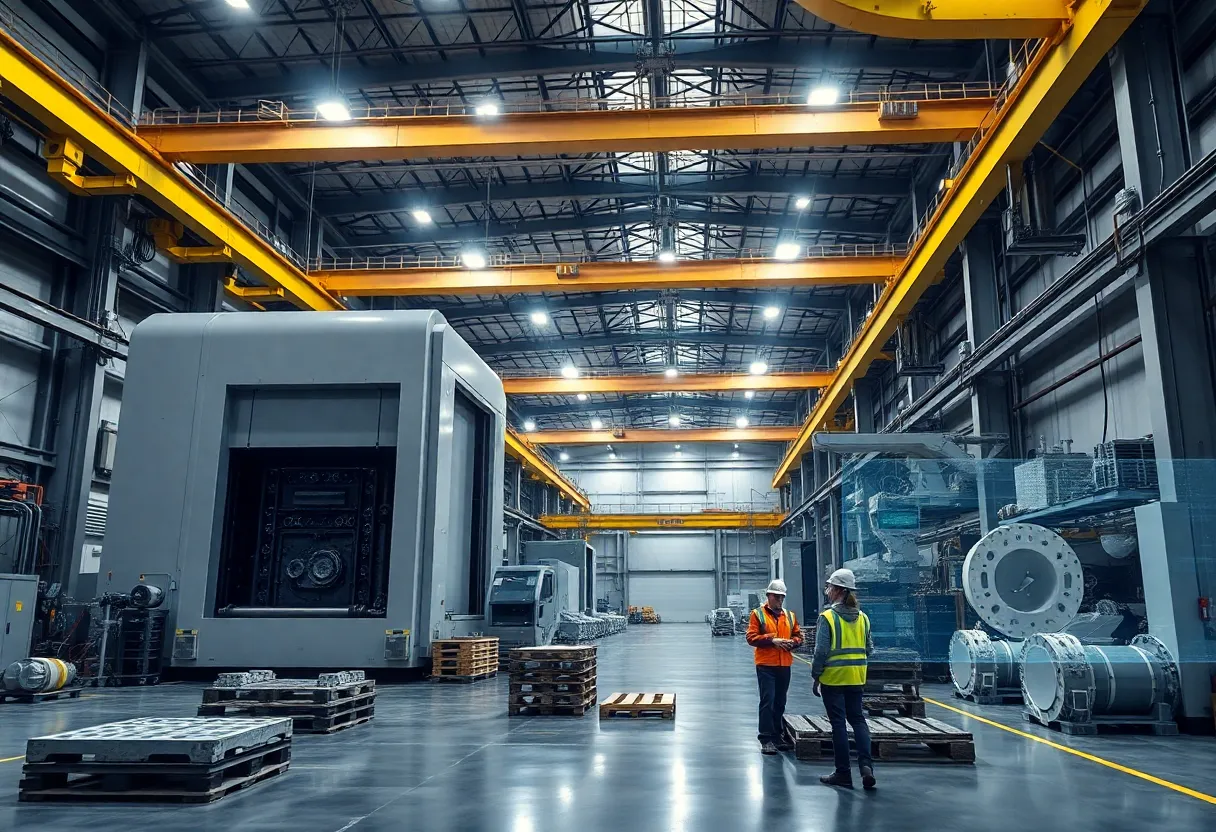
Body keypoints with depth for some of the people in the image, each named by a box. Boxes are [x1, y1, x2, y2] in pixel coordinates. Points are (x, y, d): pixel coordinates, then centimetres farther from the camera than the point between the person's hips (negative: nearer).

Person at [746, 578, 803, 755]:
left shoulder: (790, 616, 13)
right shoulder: (758, 614, -1)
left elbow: (798, 636, 15)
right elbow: (751, 637, -8)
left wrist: (792, 642, -7)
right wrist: (771, 640, -18)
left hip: (785, 665, 5)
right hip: (766, 665, -5)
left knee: (780, 702, 12)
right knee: (767, 701, -7)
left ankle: (778, 737, 22)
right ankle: (766, 739, -2)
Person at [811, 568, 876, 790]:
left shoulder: (827, 617, -13)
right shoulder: (862, 617, 4)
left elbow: (821, 651, -15)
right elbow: (869, 649, 9)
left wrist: (815, 676, -6)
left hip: (833, 678, -5)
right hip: (856, 678, 5)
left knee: (838, 723, 3)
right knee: (857, 719, 14)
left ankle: (843, 773, 9)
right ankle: (866, 764, 0)